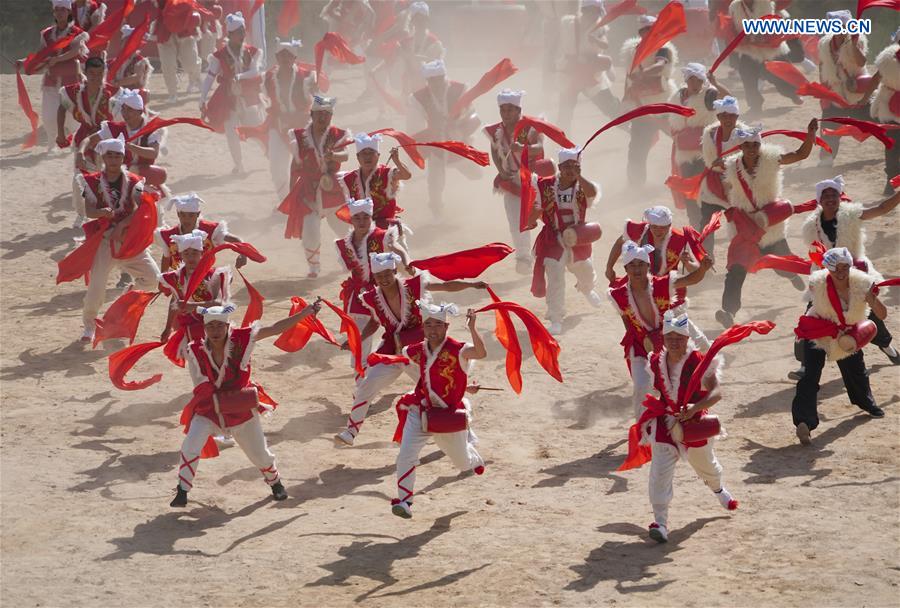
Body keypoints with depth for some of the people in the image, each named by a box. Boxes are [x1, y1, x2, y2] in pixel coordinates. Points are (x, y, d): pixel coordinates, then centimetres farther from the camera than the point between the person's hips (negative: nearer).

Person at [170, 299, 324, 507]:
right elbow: (201, 389, -7)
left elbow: (276, 328, -15)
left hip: (242, 407, 1)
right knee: (191, 447, -19)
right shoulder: (195, 351, -14)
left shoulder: (242, 339, -16)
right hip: (209, 408, -1)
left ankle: (275, 482, 43)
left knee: (259, 452, 14)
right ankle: (182, 492, -5)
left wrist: (308, 311, -17)